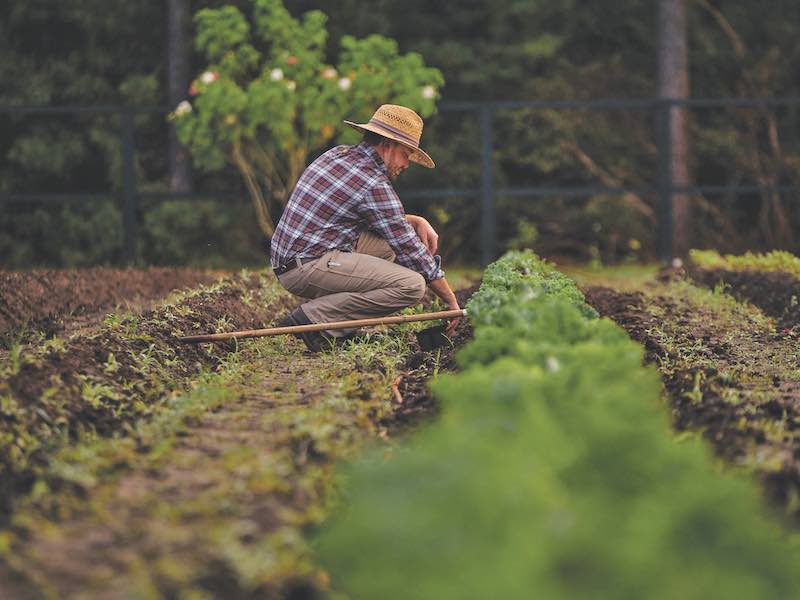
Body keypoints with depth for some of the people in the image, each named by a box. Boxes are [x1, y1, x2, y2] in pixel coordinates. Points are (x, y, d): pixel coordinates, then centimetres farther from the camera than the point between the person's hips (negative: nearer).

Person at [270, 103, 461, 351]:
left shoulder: (337, 154, 15)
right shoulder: (375, 185, -11)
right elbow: (411, 250, -7)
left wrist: (418, 221, 14)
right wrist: (452, 302, 2)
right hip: (309, 267, -10)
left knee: (393, 237, 19)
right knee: (411, 285, -18)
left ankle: (343, 321, 6)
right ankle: (313, 318, -14)